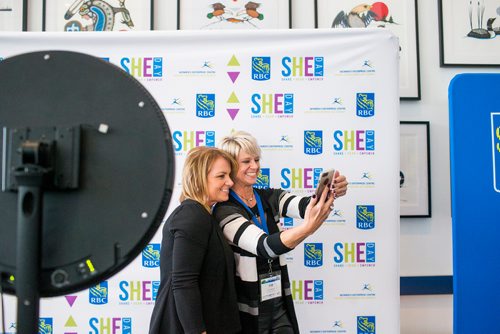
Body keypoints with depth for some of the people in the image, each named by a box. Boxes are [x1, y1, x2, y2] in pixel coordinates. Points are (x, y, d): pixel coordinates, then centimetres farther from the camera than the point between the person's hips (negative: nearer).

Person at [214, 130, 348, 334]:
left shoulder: (270, 198, 1)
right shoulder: (224, 210, -16)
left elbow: (305, 206, -16)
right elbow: (263, 246, -30)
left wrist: (330, 193, -37)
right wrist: (308, 227, -46)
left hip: (280, 305, 5)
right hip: (248, 311, -5)